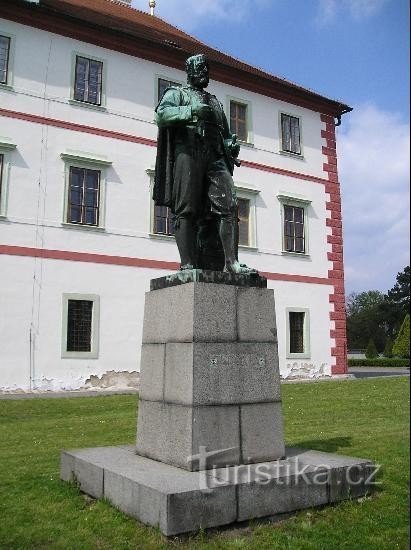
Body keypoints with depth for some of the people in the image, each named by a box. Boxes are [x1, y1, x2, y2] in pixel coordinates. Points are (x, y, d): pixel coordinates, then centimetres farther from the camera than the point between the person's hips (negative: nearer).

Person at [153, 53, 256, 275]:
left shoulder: (215, 101, 35)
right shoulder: (177, 93, 18)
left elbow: (225, 133, 32)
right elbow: (161, 115, -2)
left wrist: (231, 144, 8)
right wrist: (191, 111, -15)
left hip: (216, 156, 5)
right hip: (187, 151, -5)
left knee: (229, 206, -13)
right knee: (186, 211, -11)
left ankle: (231, 262, -19)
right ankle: (188, 265, -15)